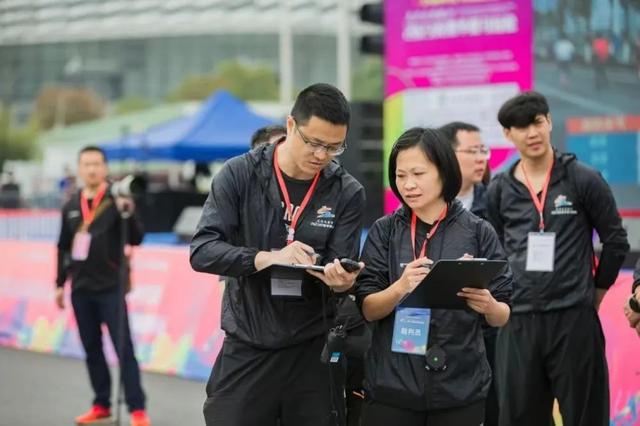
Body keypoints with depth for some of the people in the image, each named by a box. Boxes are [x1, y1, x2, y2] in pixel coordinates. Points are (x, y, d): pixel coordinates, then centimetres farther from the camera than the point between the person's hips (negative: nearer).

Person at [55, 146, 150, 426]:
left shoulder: (117, 201, -5)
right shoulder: (70, 207, 9)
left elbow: (136, 239, -12)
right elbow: (63, 247, 16)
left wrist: (129, 214, -30)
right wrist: (60, 283, 15)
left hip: (110, 288, -5)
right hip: (81, 289, 5)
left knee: (123, 349, -6)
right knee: (92, 349, 10)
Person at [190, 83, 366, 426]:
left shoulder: (347, 193, -2)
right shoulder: (239, 175, -5)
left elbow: (340, 270, -4)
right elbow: (202, 251, -12)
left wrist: (340, 280, -28)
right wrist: (266, 258, -27)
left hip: (312, 350, 1)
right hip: (246, 348, -1)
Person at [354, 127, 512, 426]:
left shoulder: (478, 232, -1)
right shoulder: (384, 230, 1)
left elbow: (502, 318, 2)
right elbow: (368, 309, -3)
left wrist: (488, 305, -19)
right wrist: (401, 287, -22)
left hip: (460, 388, 0)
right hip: (391, 387, 0)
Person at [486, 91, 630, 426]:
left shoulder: (584, 180, -2)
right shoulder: (499, 191, 7)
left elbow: (616, 240, 3)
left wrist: (596, 291, 7)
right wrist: (505, 295, 10)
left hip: (574, 318, -3)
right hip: (517, 321, 3)